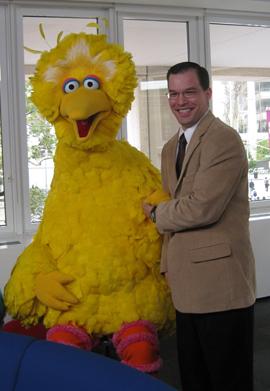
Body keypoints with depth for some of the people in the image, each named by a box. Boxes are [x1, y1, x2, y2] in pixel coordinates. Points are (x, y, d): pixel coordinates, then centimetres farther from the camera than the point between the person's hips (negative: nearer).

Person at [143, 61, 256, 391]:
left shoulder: (224, 139, -13)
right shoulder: (171, 148, 16)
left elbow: (203, 207, -22)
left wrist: (156, 213, -5)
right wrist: (169, 270, 16)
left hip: (220, 285, -8)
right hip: (187, 287, 9)